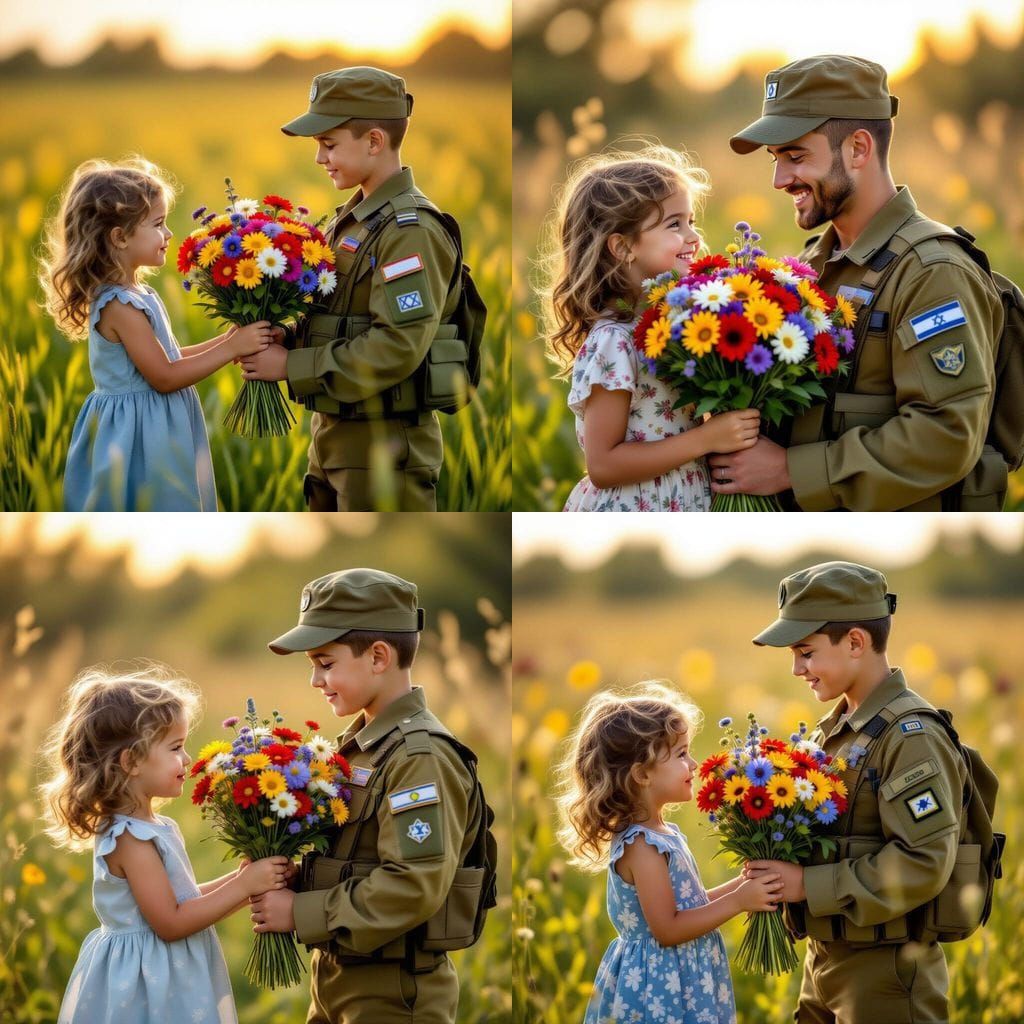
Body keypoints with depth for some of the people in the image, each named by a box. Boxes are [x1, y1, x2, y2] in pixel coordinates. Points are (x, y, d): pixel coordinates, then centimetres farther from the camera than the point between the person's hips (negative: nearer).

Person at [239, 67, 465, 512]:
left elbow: (399, 346, -26)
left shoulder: (410, 230, -17)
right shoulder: (352, 220, 13)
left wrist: (292, 366, -21)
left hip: (385, 446, -10)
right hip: (333, 437, 10)